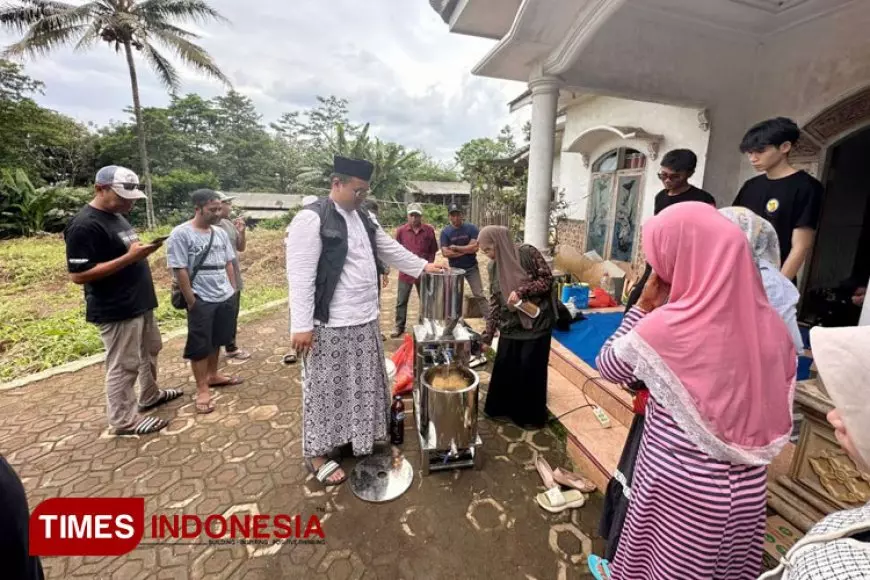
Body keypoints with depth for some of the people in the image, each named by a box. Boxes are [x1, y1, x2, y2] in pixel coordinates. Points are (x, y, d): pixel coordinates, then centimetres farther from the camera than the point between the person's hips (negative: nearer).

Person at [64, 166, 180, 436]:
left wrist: (143, 250, 6)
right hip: (116, 310, -10)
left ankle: (150, 396, 40)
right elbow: (78, 275, -23)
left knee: (150, 351, 22)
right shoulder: (84, 225, -20)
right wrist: (130, 257, -28)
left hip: (140, 302, 10)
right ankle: (123, 420, 18)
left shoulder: (116, 215, 10)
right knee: (123, 365, 2)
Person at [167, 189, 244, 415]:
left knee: (216, 341, 18)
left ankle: (213, 375, 34)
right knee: (199, 345, 4)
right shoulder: (181, 234, -12)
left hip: (225, 298, 6)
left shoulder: (220, 233, 7)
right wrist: (191, 301, -14)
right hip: (201, 301, -6)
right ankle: (202, 389, 14)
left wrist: (233, 290, 10)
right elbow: (179, 270, -14)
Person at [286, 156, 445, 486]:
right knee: (327, 388, 7)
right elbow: (301, 275, -18)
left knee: (361, 385, 19)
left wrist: (423, 266, 15)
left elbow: (390, 250, 21)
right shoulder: (311, 218, -14)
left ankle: (355, 437, 39)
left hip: (364, 320, 8)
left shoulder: (363, 218, 12)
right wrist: (302, 325, -20)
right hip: (330, 325, -8)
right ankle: (316, 453, 25)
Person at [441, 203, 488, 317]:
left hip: (471, 268, -1)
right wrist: (466, 250, -14)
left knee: (479, 295, -1)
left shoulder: (471, 228, -7)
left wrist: (455, 247, -13)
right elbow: (445, 253, -15)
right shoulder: (445, 232, -6)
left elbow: (475, 247, -17)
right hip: (454, 269, 1)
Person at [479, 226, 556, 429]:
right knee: (504, 368, 9)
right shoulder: (493, 267, 4)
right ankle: (504, 409, 30)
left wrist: (521, 291, -22)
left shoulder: (528, 253, -12)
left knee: (530, 370, 5)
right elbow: (494, 301, 6)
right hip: (510, 326, 5)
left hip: (536, 323, -5)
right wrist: (488, 334, 3)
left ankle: (532, 416, 24)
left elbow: (547, 279, -10)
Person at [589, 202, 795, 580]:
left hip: (681, 482, -5)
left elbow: (608, 366, -8)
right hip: (747, 483, 6)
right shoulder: (771, 324, -7)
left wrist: (644, 306, -9)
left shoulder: (666, 328, -25)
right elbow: (781, 400, 6)